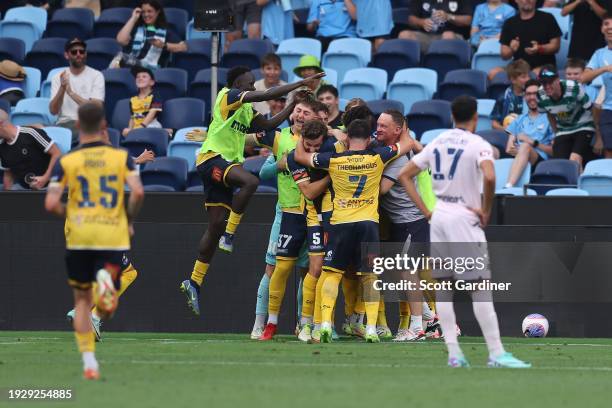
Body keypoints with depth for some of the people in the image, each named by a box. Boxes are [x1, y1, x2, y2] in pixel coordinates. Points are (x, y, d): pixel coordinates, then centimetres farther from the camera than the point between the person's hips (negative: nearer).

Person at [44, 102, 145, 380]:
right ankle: (107, 280, -33)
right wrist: (129, 219, 7)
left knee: (82, 300, 16)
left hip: (79, 237, 0)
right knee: (107, 311, 3)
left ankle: (88, 360, 7)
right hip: (113, 236, 0)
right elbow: (138, 192, -11)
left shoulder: (66, 162, 1)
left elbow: (51, 204, -7)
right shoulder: (122, 157, 2)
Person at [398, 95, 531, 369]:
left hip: (438, 218, 6)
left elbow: (404, 175, 13)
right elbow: (489, 177, -26)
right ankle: (496, 354, -8)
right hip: (464, 218, -6)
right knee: (480, 287, -5)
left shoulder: (437, 143, 11)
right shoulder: (478, 145, -7)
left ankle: (453, 353, 3)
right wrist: (486, 211, -12)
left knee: (442, 286, 7)